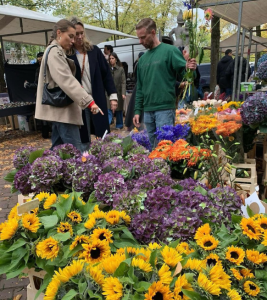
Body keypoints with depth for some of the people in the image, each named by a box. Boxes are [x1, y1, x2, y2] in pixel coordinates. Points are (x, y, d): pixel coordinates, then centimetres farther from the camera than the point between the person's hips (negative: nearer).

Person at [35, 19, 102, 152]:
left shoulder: (58, 52, 20)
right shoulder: (54, 52, -10)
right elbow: (66, 81, -22)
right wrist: (89, 101, -27)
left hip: (60, 108, 10)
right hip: (62, 108, -10)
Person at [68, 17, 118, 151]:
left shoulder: (94, 50, 6)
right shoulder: (66, 54, -1)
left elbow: (106, 73, 7)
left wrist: (113, 95, 0)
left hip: (98, 99, 2)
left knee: (103, 137, 5)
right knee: (83, 140, 5)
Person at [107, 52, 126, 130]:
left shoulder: (121, 69, -2)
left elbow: (123, 82, -6)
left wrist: (123, 93, -15)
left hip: (118, 92, -1)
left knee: (119, 110, 10)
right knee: (109, 110, -6)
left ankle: (119, 125, 23)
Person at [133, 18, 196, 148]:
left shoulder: (170, 51, -3)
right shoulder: (143, 59, 15)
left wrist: (189, 69, -28)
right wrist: (137, 110, 13)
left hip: (165, 109, -6)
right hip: (148, 110, 6)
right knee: (152, 147, 13)